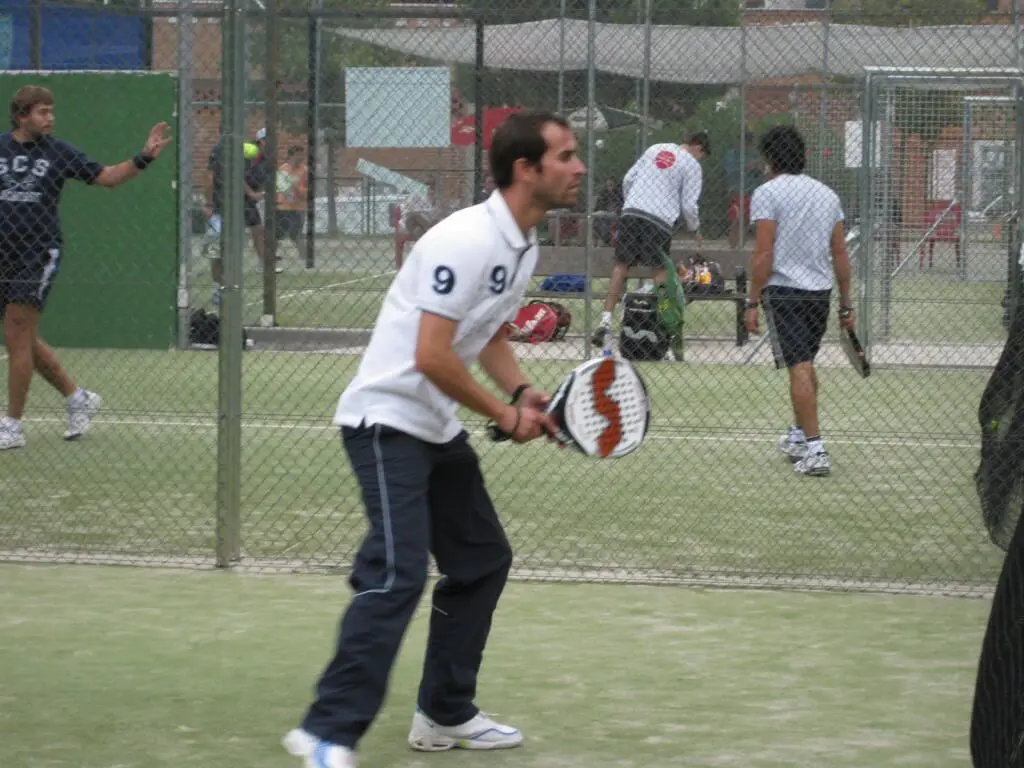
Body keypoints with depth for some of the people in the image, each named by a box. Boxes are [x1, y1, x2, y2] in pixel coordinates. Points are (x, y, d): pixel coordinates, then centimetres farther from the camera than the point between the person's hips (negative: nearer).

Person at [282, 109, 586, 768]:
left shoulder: (524, 247, 8)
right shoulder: (468, 240, -23)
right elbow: (432, 357, -25)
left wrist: (523, 393, 2)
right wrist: (506, 415, -13)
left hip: (438, 429, 10)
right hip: (387, 419, -10)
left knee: (484, 561, 14)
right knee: (398, 573, -21)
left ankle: (445, 715, 25)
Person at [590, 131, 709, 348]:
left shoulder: (656, 149, 17)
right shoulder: (692, 165, 3)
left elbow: (628, 179, 16)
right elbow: (689, 204, 1)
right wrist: (695, 228, 18)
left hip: (631, 212, 4)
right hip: (660, 219, -4)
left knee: (621, 265, 5)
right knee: (660, 270, 4)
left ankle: (606, 320, -2)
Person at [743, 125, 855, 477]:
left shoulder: (768, 193, -7)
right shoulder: (827, 194, 11)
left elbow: (764, 255, -13)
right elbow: (841, 255, 11)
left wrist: (752, 302, -9)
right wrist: (846, 304, 15)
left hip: (784, 291, -6)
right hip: (820, 291, 6)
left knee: (799, 369, -9)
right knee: (806, 367, 20)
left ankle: (814, 449, -15)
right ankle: (798, 437, 33)